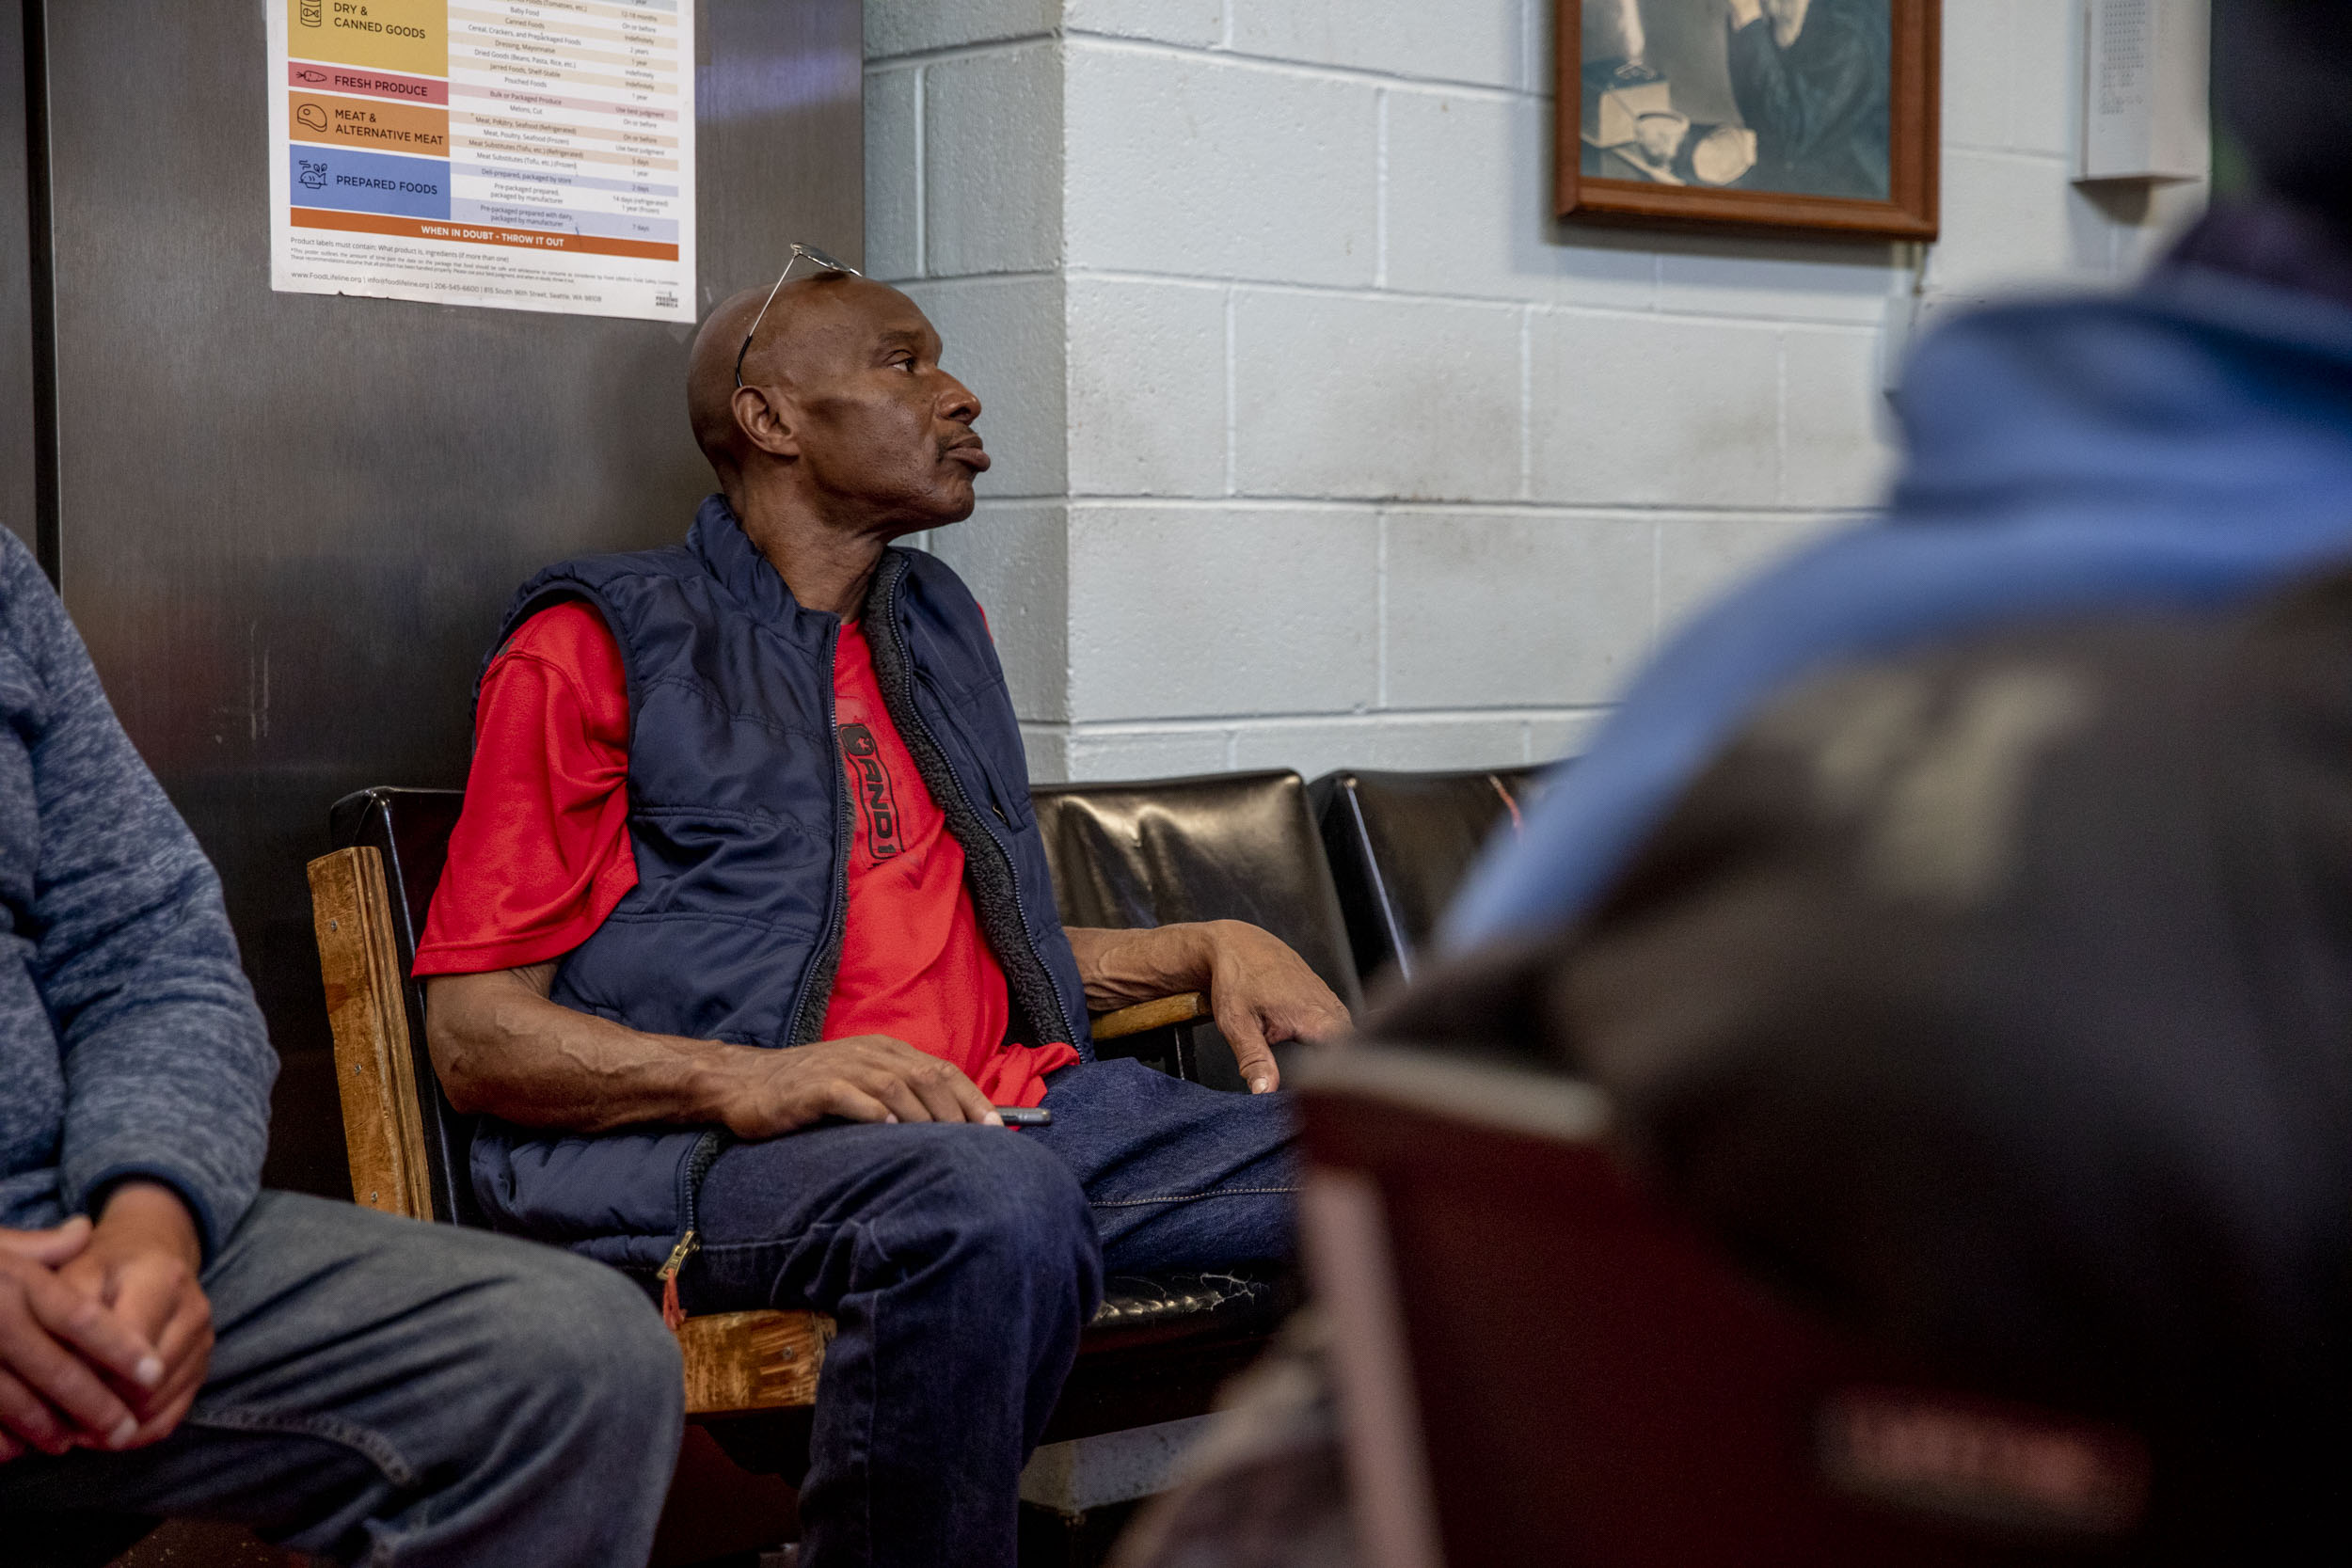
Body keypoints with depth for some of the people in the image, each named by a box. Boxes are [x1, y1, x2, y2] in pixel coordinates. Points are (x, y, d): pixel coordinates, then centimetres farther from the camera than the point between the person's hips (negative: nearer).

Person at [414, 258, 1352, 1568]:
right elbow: (478, 1035, -2)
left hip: (1012, 1104, 6)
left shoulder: (941, 627, 26)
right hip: (704, 1152, -6)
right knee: (994, 1200, -39)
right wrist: (750, 1080, -19)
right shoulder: (598, 645, 5)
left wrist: (1212, 950, 15)